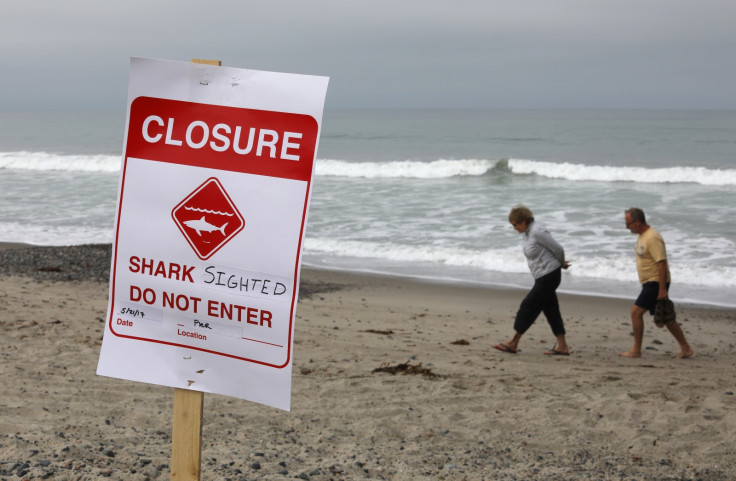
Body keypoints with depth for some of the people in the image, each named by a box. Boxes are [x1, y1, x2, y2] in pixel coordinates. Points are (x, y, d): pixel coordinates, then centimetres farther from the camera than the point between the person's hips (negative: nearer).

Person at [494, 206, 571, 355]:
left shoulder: (537, 232, -20)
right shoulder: (526, 233, 10)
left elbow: (558, 249, -15)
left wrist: (561, 264, 4)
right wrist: (561, 264, 10)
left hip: (548, 276, -10)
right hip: (543, 277, 10)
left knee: (528, 307, -4)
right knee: (551, 310, 10)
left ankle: (513, 344, 3)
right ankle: (562, 347, 14)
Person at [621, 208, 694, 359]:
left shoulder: (652, 238, -20)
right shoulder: (641, 236, 12)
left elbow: (662, 263, -24)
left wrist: (662, 289, -25)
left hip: (655, 283, -10)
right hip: (650, 283, 10)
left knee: (636, 312, -10)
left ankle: (636, 350, -3)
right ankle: (686, 348, 17)